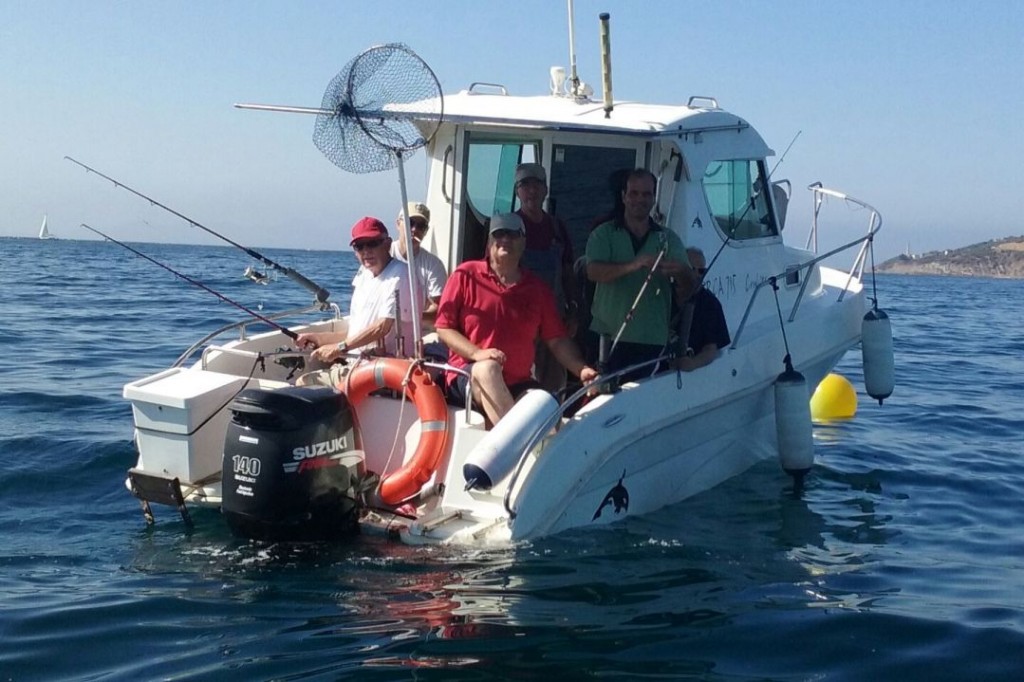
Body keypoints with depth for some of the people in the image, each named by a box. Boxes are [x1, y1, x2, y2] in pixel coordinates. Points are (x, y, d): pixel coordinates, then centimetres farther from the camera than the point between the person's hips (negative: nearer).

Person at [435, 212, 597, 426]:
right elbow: (443, 327, 0)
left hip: (517, 384, 3)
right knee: (489, 368, -36)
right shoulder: (466, 276, 2)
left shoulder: (537, 289, 12)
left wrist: (581, 370, -7)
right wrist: (476, 354, -16)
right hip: (469, 375, -3)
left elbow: (557, 340, 10)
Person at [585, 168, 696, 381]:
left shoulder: (669, 240, 11)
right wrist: (632, 266, -31)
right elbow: (593, 272, -13)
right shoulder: (604, 234, 5)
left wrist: (681, 273, -24)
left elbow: (687, 290, 1)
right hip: (607, 337, -2)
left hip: (651, 339, 2)